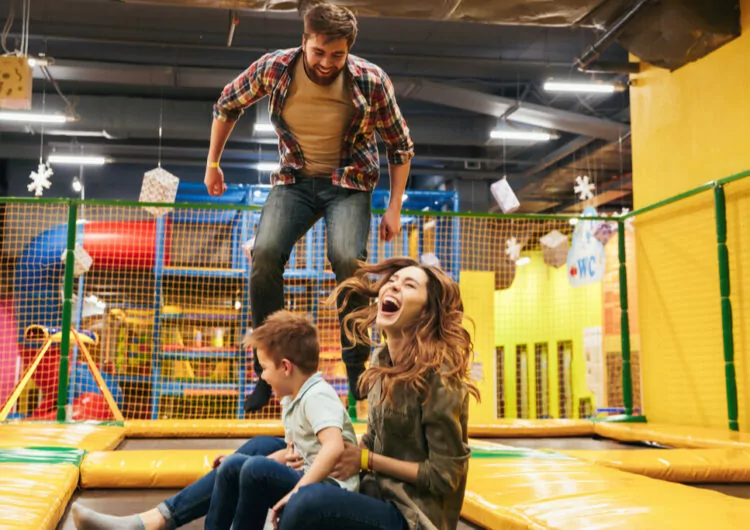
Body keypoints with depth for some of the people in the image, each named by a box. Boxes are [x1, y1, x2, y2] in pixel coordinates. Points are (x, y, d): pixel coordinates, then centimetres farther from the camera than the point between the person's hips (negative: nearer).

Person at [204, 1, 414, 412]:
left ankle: (357, 369, -8)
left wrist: (394, 208, -6)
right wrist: (213, 163, 10)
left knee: (349, 259, -28)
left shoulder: (371, 81, -17)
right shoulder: (274, 68, -13)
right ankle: (267, 372, -4)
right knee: (265, 255, -21)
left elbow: (400, 145, -3)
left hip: (349, 182, -1)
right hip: (295, 180, 2)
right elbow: (227, 105, 7)